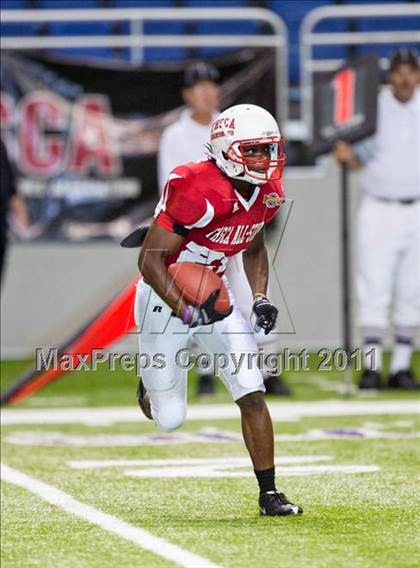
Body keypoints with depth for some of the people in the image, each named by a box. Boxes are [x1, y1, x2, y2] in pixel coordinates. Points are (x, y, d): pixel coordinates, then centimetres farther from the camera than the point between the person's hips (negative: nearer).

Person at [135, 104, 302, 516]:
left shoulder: (266, 192, -4)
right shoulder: (196, 190, -29)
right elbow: (150, 259, -26)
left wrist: (260, 298, 0)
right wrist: (187, 313, -32)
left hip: (214, 296, 6)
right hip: (165, 298, -6)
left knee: (252, 396, -7)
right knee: (170, 419, 3)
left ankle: (269, 493, 2)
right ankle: (152, 385, 39)